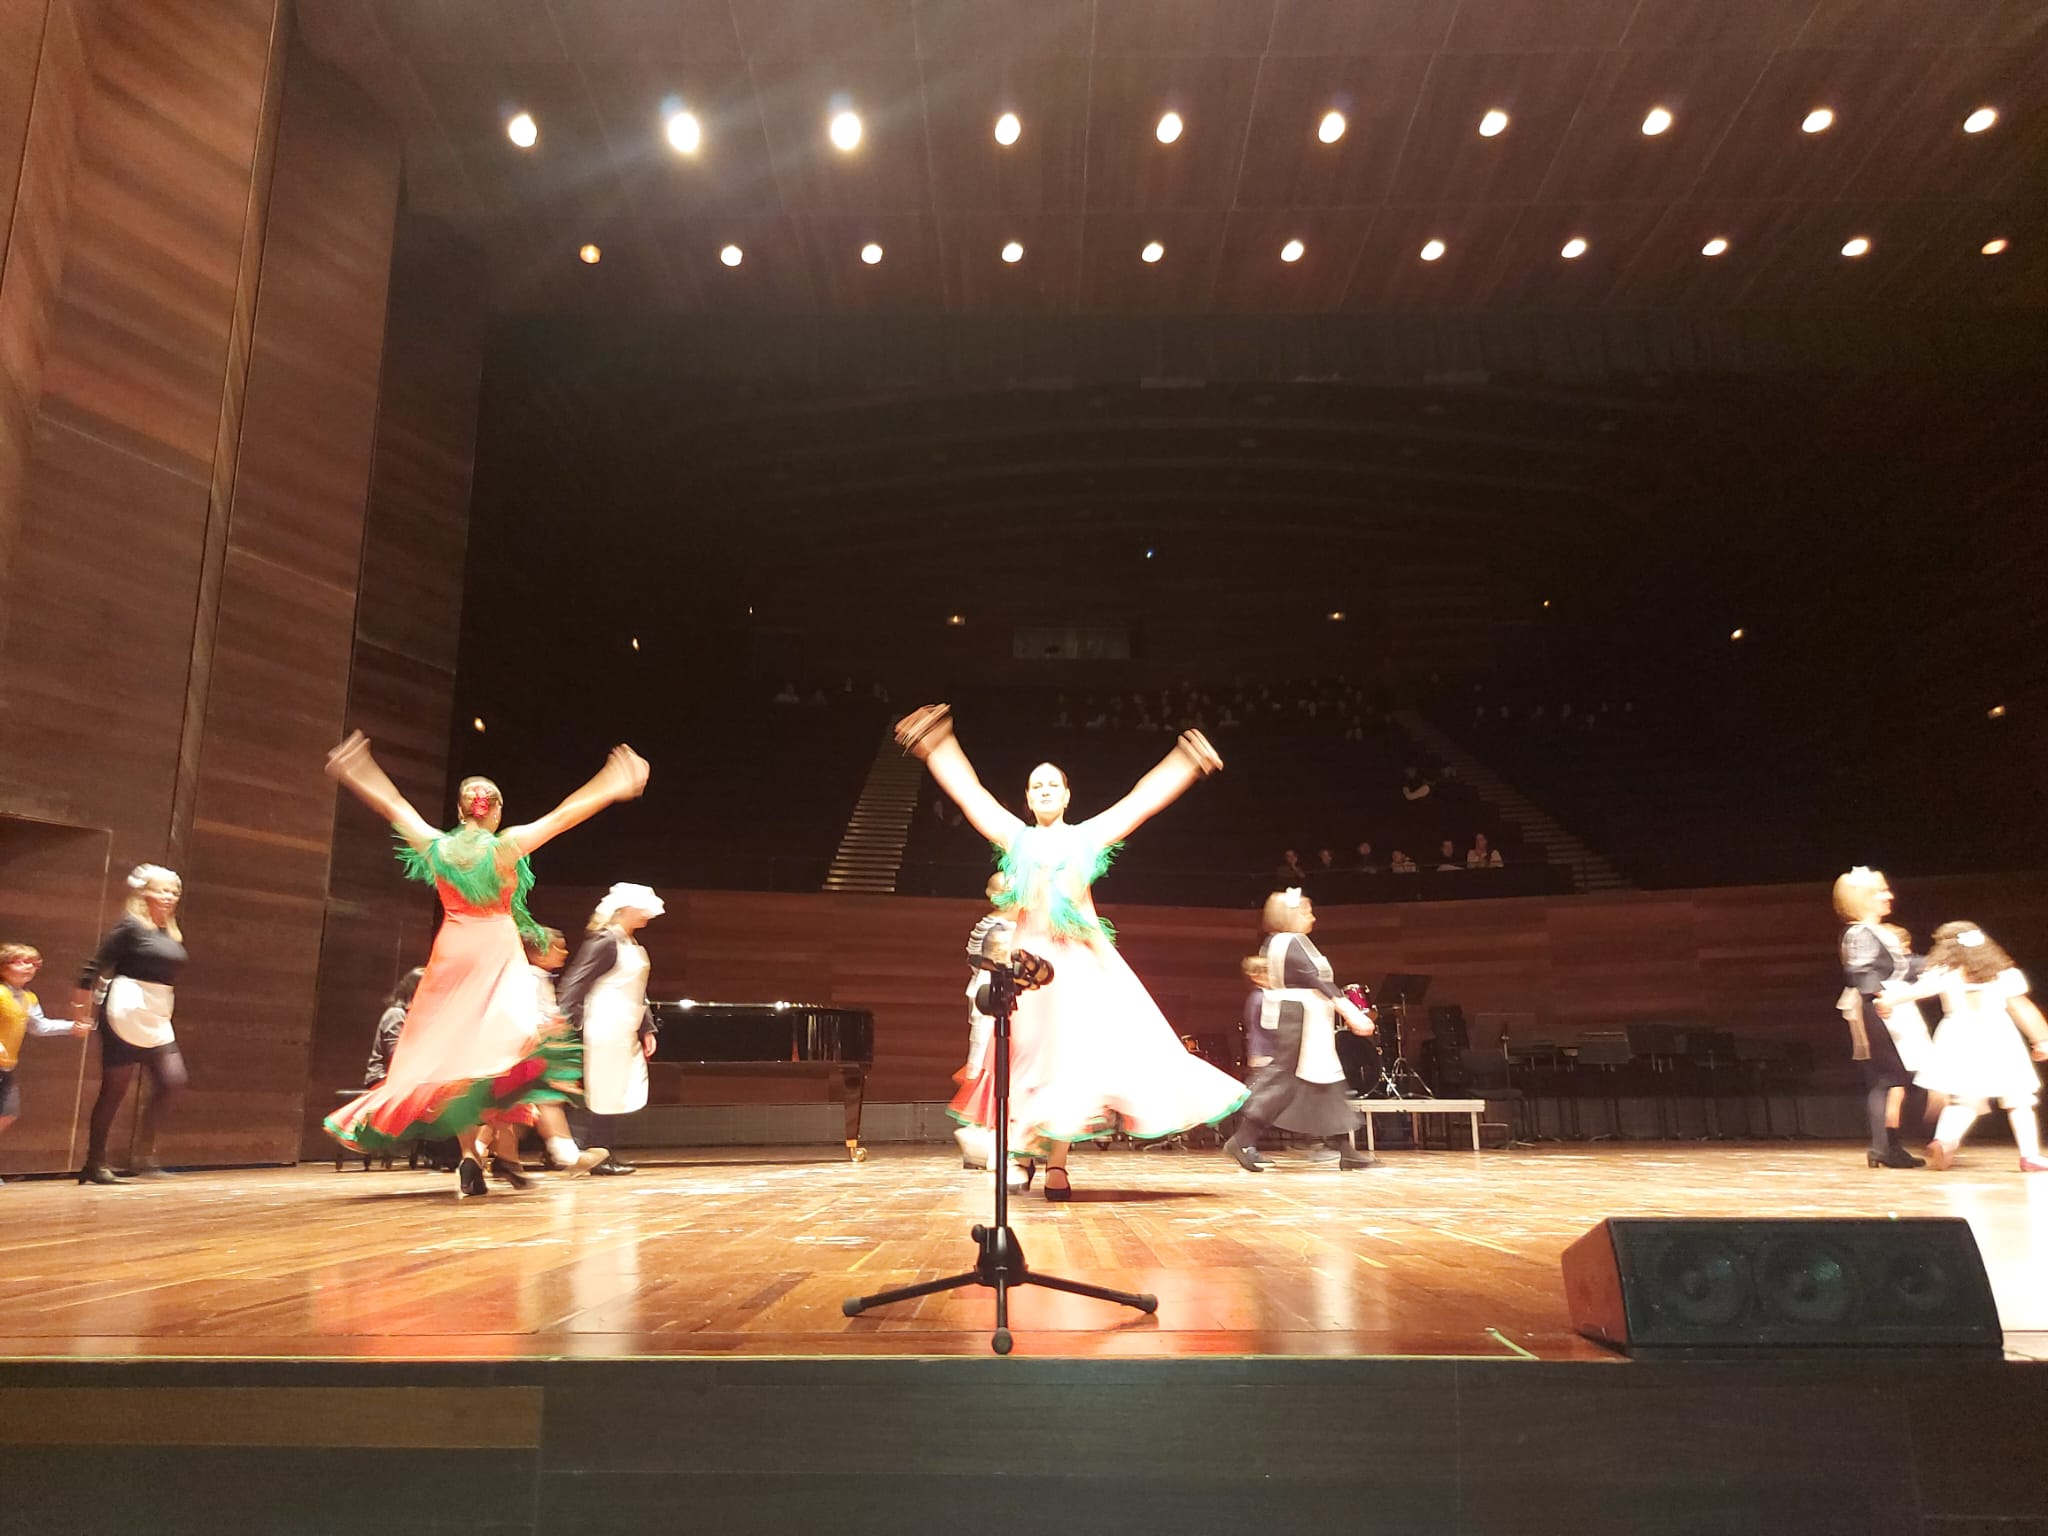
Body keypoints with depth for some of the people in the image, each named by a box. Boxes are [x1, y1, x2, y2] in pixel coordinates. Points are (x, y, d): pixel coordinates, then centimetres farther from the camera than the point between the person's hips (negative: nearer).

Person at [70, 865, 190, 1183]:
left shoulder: (173, 936, 12)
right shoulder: (130, 926, -7)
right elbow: (94, 967, -8)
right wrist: (82, 1010, -5)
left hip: (157, 1020, 7)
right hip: (126, 1013, -7)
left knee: (172, 1080, -2)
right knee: (115, 1088, -2)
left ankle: (145, 1154, 9)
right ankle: (94, 1163, 9)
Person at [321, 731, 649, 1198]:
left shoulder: (437, 846, 2)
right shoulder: (507, 846, -7)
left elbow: (395, 807, 17)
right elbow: (564, 815, -5)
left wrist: (356, 771, 33)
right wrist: (614, 785, 0)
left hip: (451, 956, 3)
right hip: (498, 954, -3)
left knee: (449, 1051, 7)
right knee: (507, 1045, -11)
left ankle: (468, 1157, 3)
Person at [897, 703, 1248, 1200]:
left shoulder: (1088, 836, 10)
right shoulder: (1016, 837, 9)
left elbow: (1142, 800, 6)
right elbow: (969, 793, 5)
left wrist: (1186, 765, 1)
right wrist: (938, 748, 0)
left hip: (1084, 958, 0)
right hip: (1033, 957, 0)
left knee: (1075, 1051, -6)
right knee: (1033, 1052, -1)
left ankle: (1056, 1165, -2)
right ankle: (1022, 1155, 7)